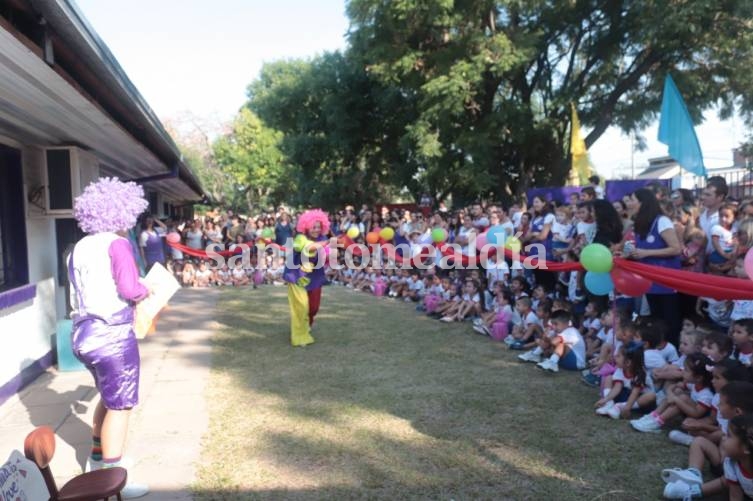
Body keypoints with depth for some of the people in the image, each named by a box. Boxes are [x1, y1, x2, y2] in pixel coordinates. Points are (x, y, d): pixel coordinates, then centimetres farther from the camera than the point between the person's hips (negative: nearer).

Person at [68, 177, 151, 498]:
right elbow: (128, 288, -24)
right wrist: (146, 290, -3)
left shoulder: (80, 248, 11)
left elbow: (83, 293, 13)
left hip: (85, 334, 9)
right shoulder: (116, 244, -13)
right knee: (120, 405, 3)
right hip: (112, 334, -8)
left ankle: (97, 459, 41)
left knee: (109, 397, 26)